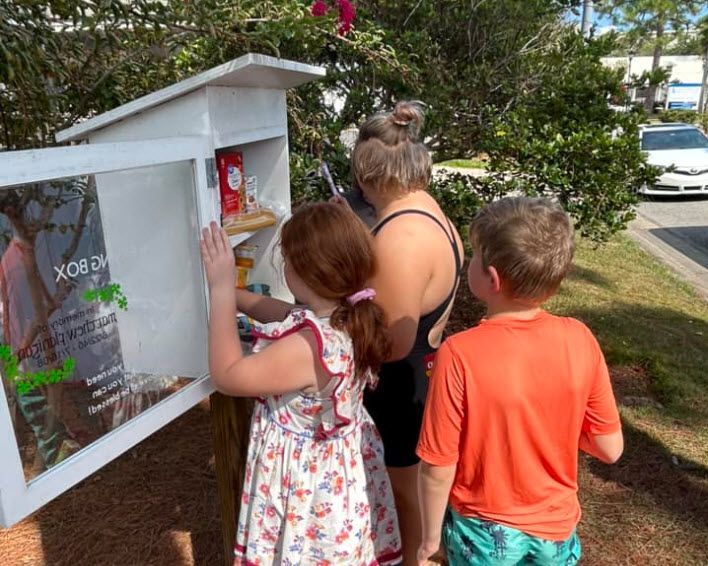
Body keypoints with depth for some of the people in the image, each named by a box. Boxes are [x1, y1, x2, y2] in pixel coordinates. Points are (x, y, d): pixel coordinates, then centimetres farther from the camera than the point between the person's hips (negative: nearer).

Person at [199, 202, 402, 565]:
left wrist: (221, 290, -23)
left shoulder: (308, 347, -37)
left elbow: (226, 377, -26)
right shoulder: (351, 316, -10)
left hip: (309, 483, -8)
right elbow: (285, 314, 8)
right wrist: (231, 293, 9)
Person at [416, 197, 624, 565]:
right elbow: (610, 449, -9)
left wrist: (430, 535, -4)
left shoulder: (460, 355, -29)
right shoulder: (579, 340, -18)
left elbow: (438, 468, -20)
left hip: (483, 531, -3)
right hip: (556, 525, 3)